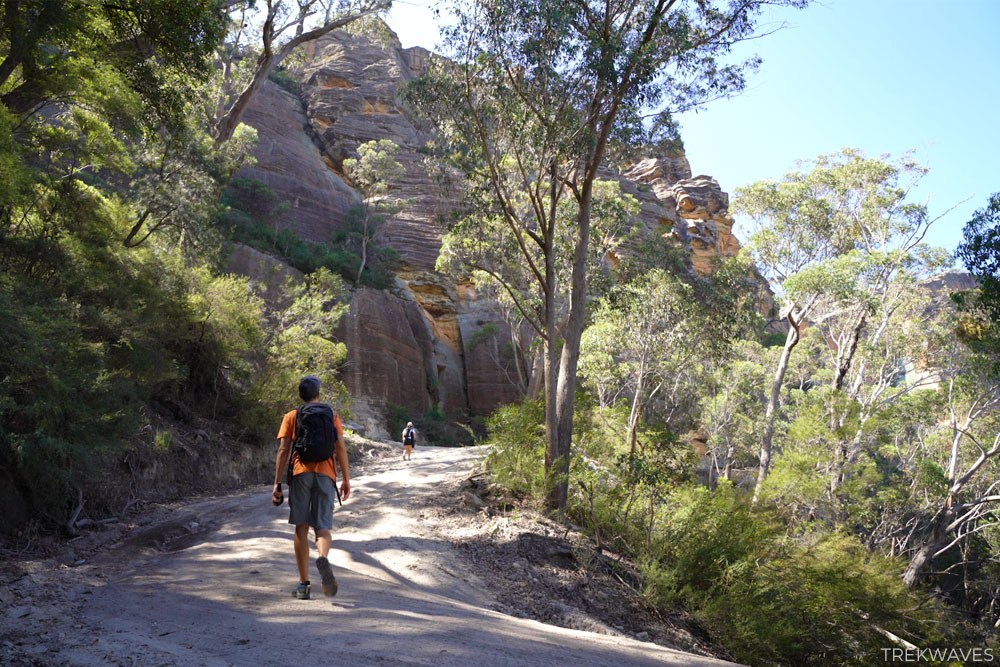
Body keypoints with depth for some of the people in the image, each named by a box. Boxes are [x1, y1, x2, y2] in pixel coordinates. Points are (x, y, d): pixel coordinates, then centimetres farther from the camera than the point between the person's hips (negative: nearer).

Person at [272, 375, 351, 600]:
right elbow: (341, 447, 4)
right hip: (325, 474, 0)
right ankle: (323, 558, -32)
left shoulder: (291, 416, 10)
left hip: (300, 472, 0)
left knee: (301, 527, 7)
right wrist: (346, 479, 8)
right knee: (323, 527, 2)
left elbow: (283, 451, 1)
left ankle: (304, 584, 5)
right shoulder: (332, 415, 13)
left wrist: (277, 484, 1)